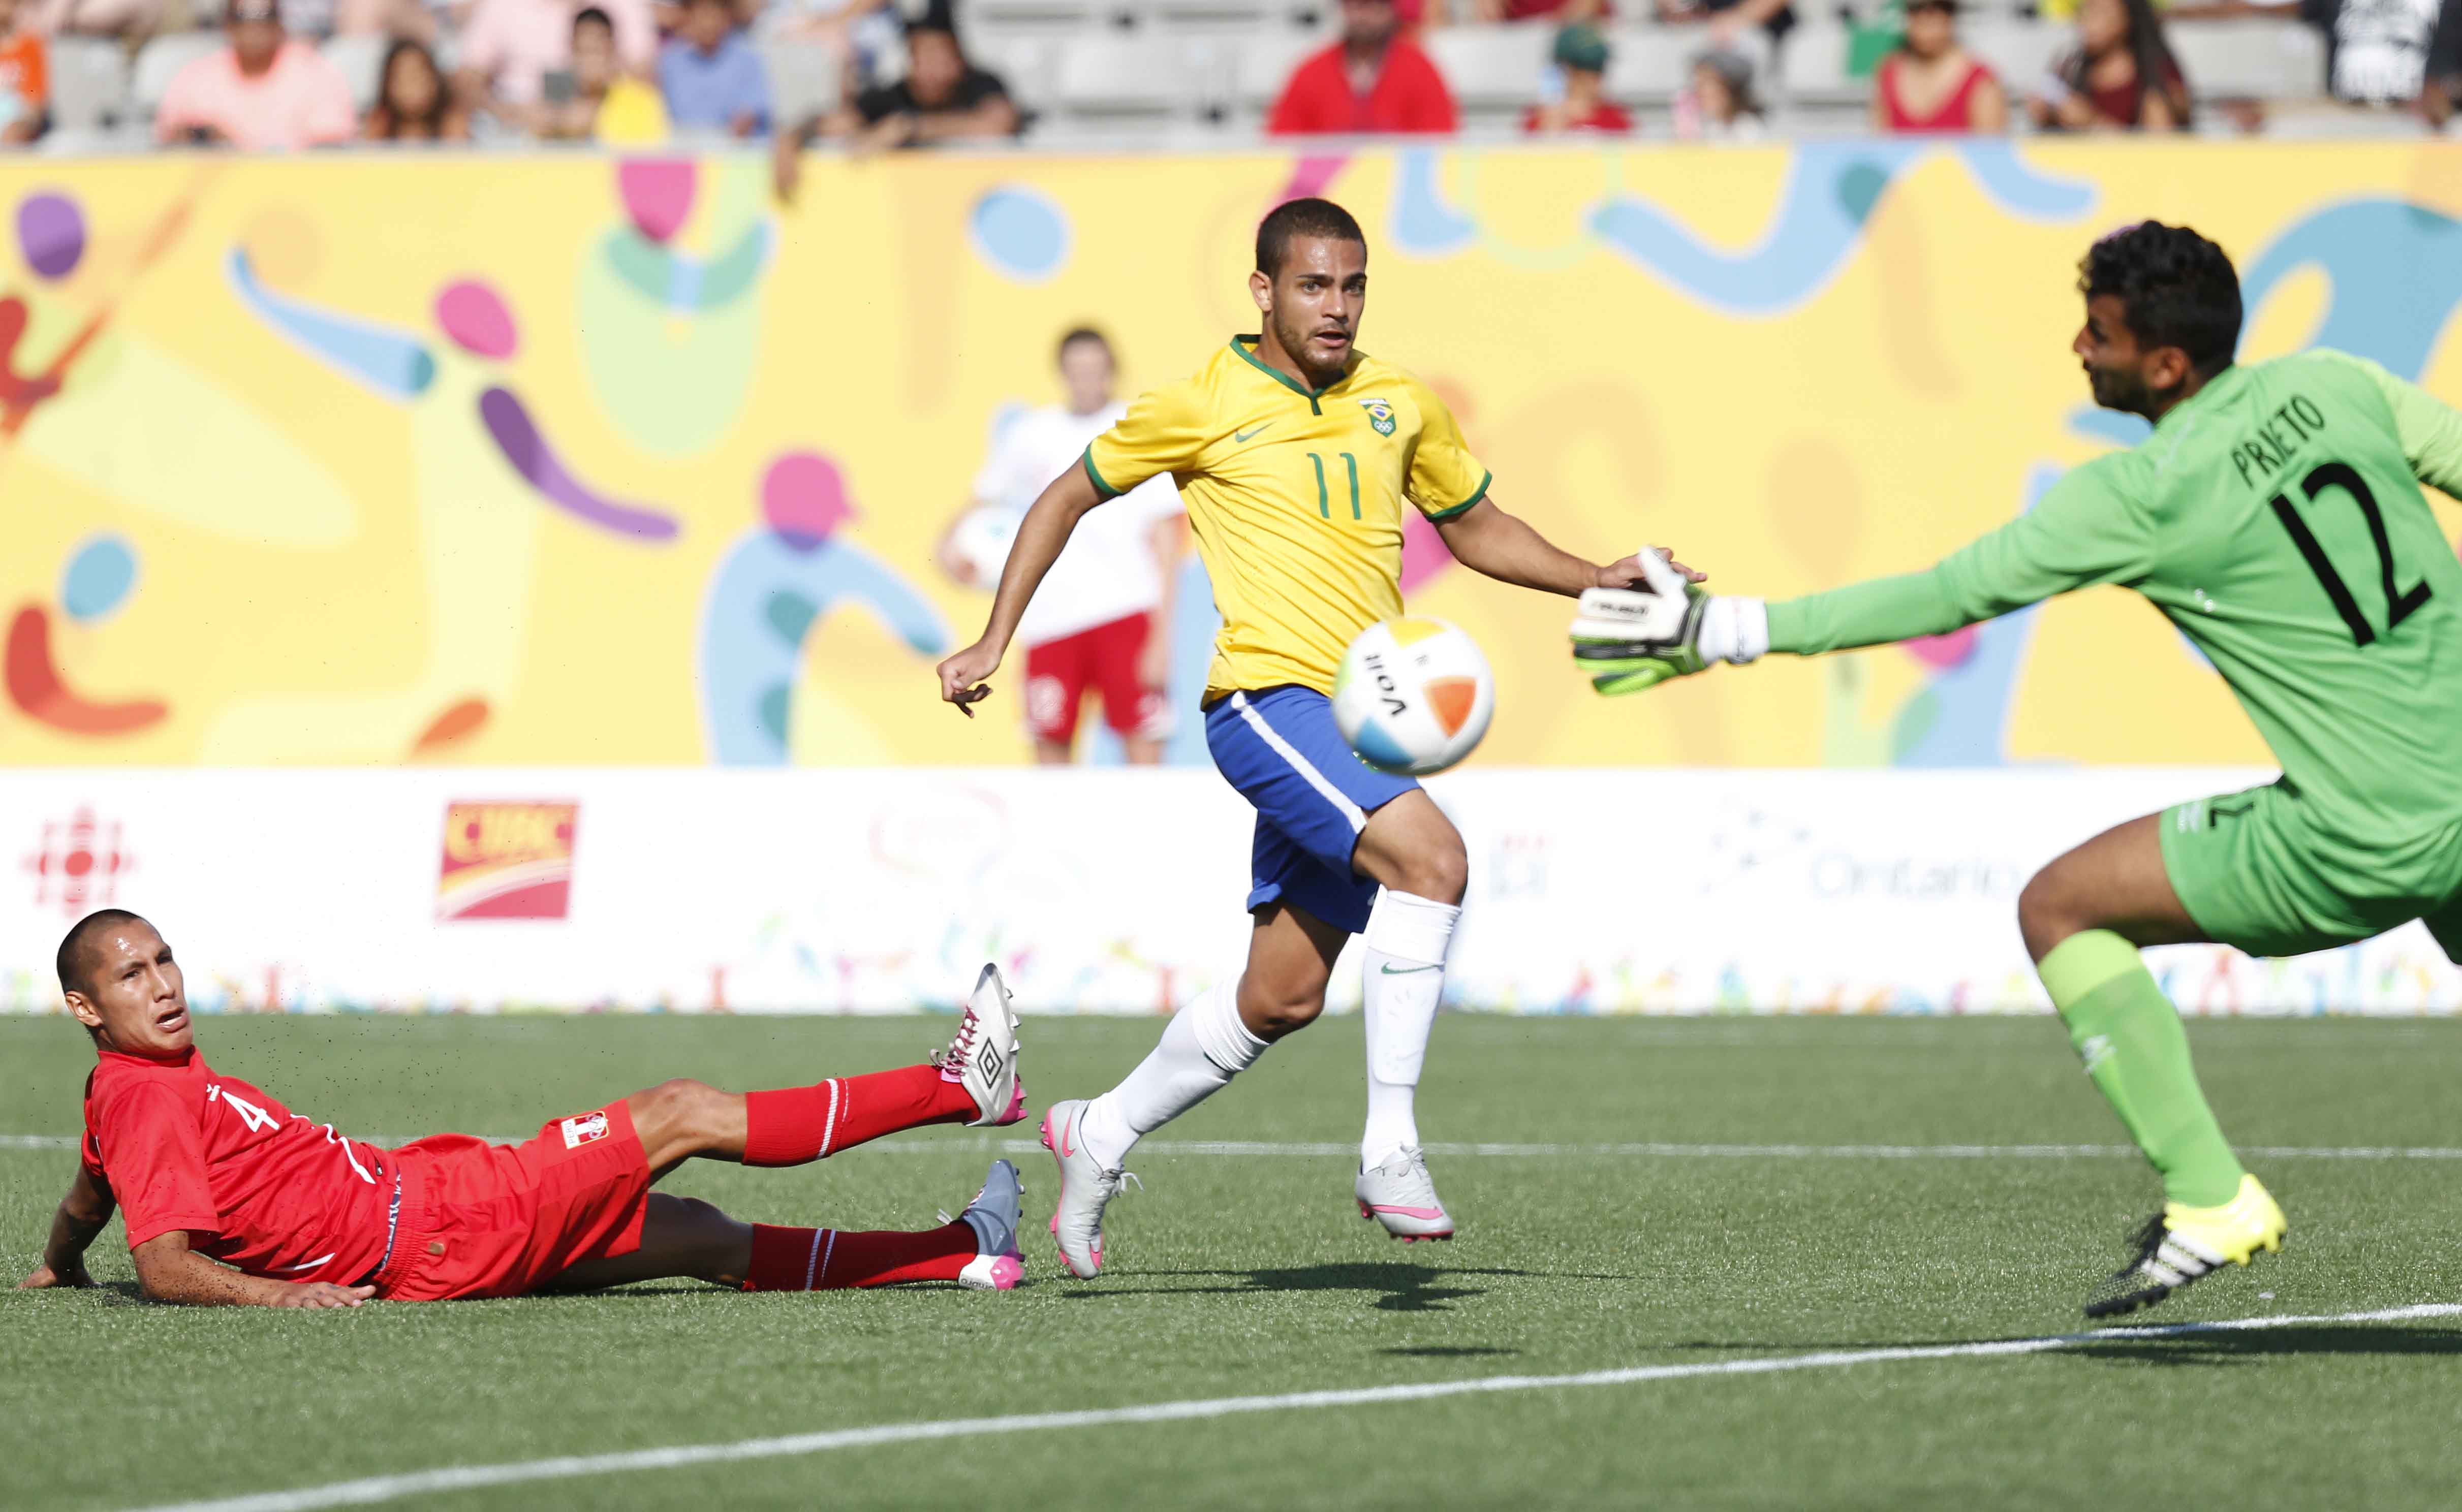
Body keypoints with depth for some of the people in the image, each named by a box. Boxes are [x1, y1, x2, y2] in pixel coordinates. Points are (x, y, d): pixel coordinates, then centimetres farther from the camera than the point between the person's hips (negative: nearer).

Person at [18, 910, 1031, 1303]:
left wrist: (58, 1268, 49)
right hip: (425, 1233, -10)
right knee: (684, 1114, -2)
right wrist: (270, 1291, -39)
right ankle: (957, 1088, 7)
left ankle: (963, 1253, 28)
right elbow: (165, 1266, -27)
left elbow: (87, 1197, 32)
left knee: (698, 1236, 17)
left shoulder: (144, 1088, 13)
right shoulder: (143, 1099, -17)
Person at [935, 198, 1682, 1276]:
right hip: (1266, 697, -6)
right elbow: (1069, 498, 9)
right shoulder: (1203, 408, -2)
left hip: (1362, 722, 6)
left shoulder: (1399, 407, 11)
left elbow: (1477, 530, 25)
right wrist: (993, 643, 4)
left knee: (1282, 998, 10)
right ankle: (1389, 1150, -26)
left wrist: (1596, 580, 9)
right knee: (1431, 856, -29)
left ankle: (1100, 1137, 31)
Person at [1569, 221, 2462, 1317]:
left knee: (2058, 908, 5)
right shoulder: (2331, 387, 4)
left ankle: (2207, 1202, 1)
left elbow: (1940, 599, -7)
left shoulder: (2140, 497, -10)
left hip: (2368, 841, -7)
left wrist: (1724, 631, -2)